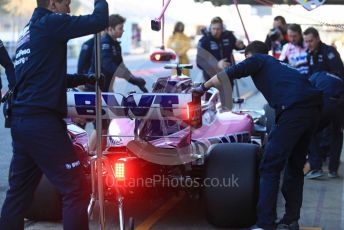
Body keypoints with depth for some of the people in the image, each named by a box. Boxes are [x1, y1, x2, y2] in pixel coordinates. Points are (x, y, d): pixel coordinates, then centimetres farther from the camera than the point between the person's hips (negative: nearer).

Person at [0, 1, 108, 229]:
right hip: (42, 122, -9)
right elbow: (99, 21, -12)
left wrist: (81, 79, 22)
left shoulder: (28, 31, 20)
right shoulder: (49, 22, -6)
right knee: (76, 190, -5)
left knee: (19, 192, 14)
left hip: (20, 120, 9)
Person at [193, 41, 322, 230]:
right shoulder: (277, 64, 34)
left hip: (293, 109, -8)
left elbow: (228, 74, 10)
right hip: (312, 108, 8)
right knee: (295, 166, 18)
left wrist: (203, 87, 23)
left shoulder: (256, 59, 15)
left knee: (270, 166, -6)